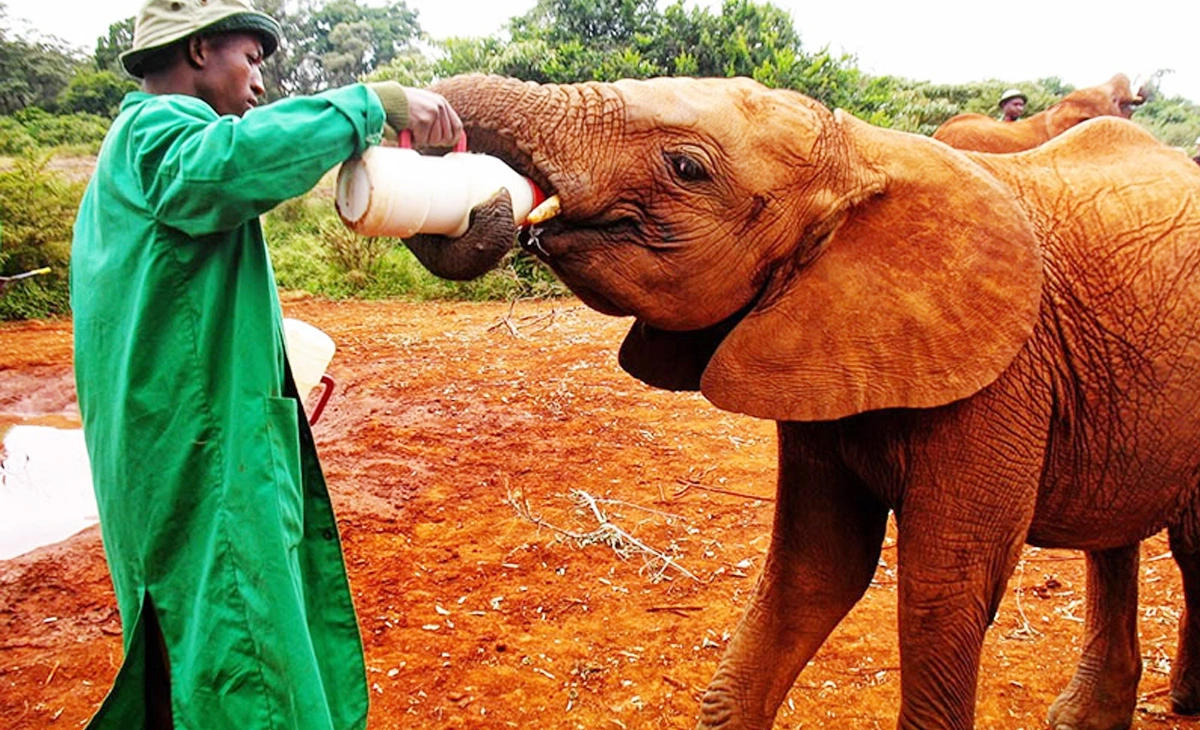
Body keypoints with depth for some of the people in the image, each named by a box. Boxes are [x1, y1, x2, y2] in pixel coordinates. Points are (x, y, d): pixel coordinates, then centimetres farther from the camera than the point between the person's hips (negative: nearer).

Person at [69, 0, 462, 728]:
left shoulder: (131, 148, 22)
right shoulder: (158, 129, -12)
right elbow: (235, 158, -37)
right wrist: (375, 101, -31)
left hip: (175, 464, 11)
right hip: (208, 473, -11)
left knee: (191, 659, 19)